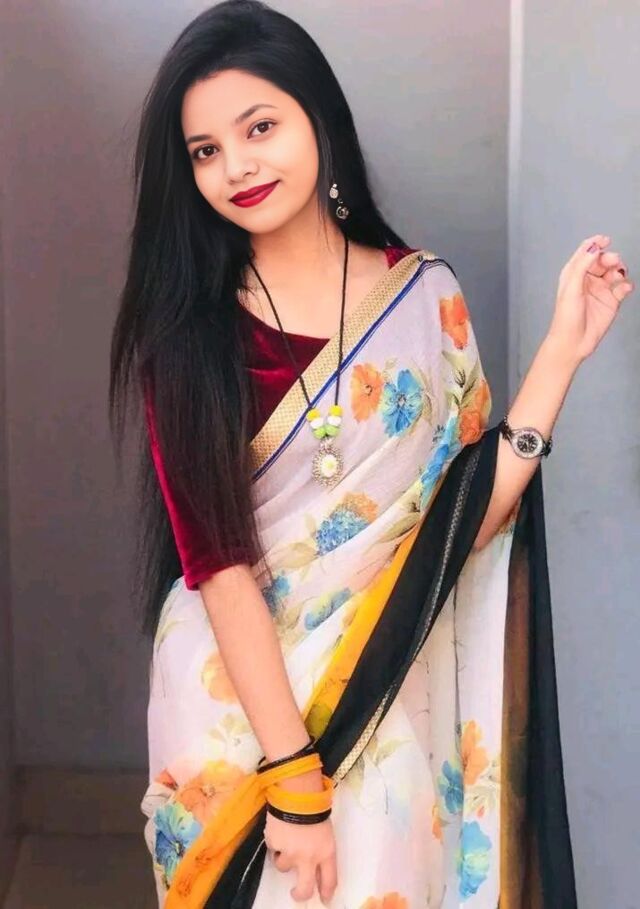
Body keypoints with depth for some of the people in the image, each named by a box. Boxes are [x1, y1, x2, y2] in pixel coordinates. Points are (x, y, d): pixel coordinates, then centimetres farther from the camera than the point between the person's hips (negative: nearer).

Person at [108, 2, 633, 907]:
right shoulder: (183, 331, -7)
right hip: (232, 695, -1)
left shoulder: (425, 293, -2)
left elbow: (468, 516, -5)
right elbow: (217, 563, -13)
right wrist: (292, 774, -17)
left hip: (386, 697, 1)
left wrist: (564, 345, -9)